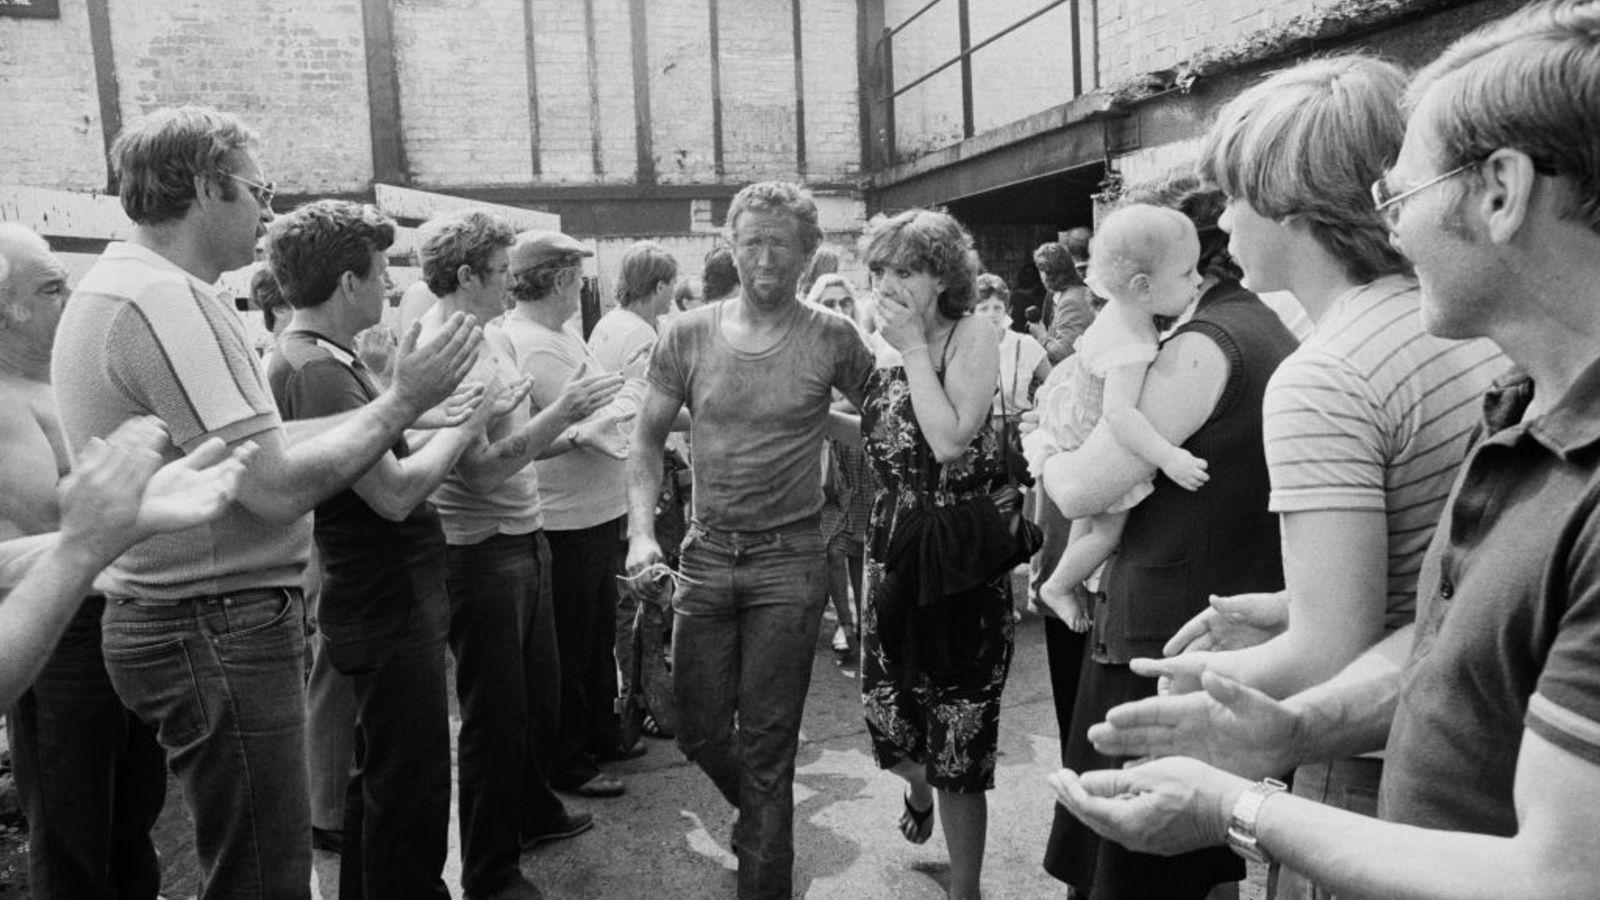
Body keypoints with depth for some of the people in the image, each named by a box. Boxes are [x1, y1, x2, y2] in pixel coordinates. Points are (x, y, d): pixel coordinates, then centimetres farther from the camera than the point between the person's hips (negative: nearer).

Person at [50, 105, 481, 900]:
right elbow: (276, 487, -24)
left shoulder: (118, 287, 13)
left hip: (168, 618, 10)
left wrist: (394, 408, 10)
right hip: (218, 628, -10)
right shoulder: (164, 298, -19)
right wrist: (401, 402, -13)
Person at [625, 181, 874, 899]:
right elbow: (648, 440, 5)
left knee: (767, 745, 4)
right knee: (698, 732, 14)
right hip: (706, 552, 3)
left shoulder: (831, 339, -5)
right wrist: (642, 529, -5)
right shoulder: (689, 336, 0)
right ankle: (762, 814, 46)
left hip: (788, 558, -3)